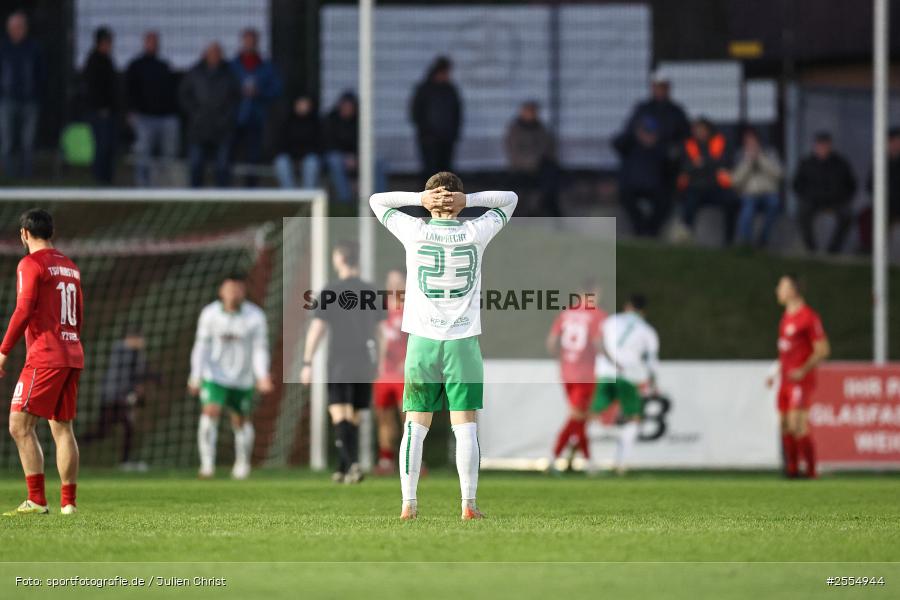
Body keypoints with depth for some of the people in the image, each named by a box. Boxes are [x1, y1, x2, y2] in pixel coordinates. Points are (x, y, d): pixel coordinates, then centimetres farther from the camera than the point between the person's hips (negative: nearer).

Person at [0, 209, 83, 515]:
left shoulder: (31, 264, -7)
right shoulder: (70, 267, 17)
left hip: (44, 356, -8)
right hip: (72, 356, 8)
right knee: (63, 428, 10)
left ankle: (37, 501, -16)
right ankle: (68, 503, 7)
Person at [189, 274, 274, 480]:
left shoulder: (255, 316, -9)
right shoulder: (209, 314, -7)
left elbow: (260, 348, -7)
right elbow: (202, 345, 1)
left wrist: (262, 376, -19)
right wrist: (195, 377, -1)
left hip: (242, 379, 1)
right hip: (215, 376, -1)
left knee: (241, 421, 11)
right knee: (210, 413, -19)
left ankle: (243, 464, 32)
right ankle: (207, 464, -19)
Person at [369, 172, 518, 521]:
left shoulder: (415, 232, -3)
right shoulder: (476, 233, -2)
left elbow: (376, 201, 13)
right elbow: (510, 199, 15)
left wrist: (419, 199, 0)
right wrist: (468, 201, 0)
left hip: (422, 341, 0)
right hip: (464, 341, 0)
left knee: (415, 426, 5)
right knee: (465, 426, 1)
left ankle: (408, 504, 3)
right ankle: (468, 504, -3)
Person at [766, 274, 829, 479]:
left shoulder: (808, 317, -12)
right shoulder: (787, 316, 15)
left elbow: (823, 350, -12)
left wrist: (803, 370, -19)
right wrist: (775, 372, 19)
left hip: (801, 381, -9)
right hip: (785, 381, 9)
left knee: (798, 427, -14)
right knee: (785, 427, 5)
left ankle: (811, 470, -8)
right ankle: (792, 469, 10)